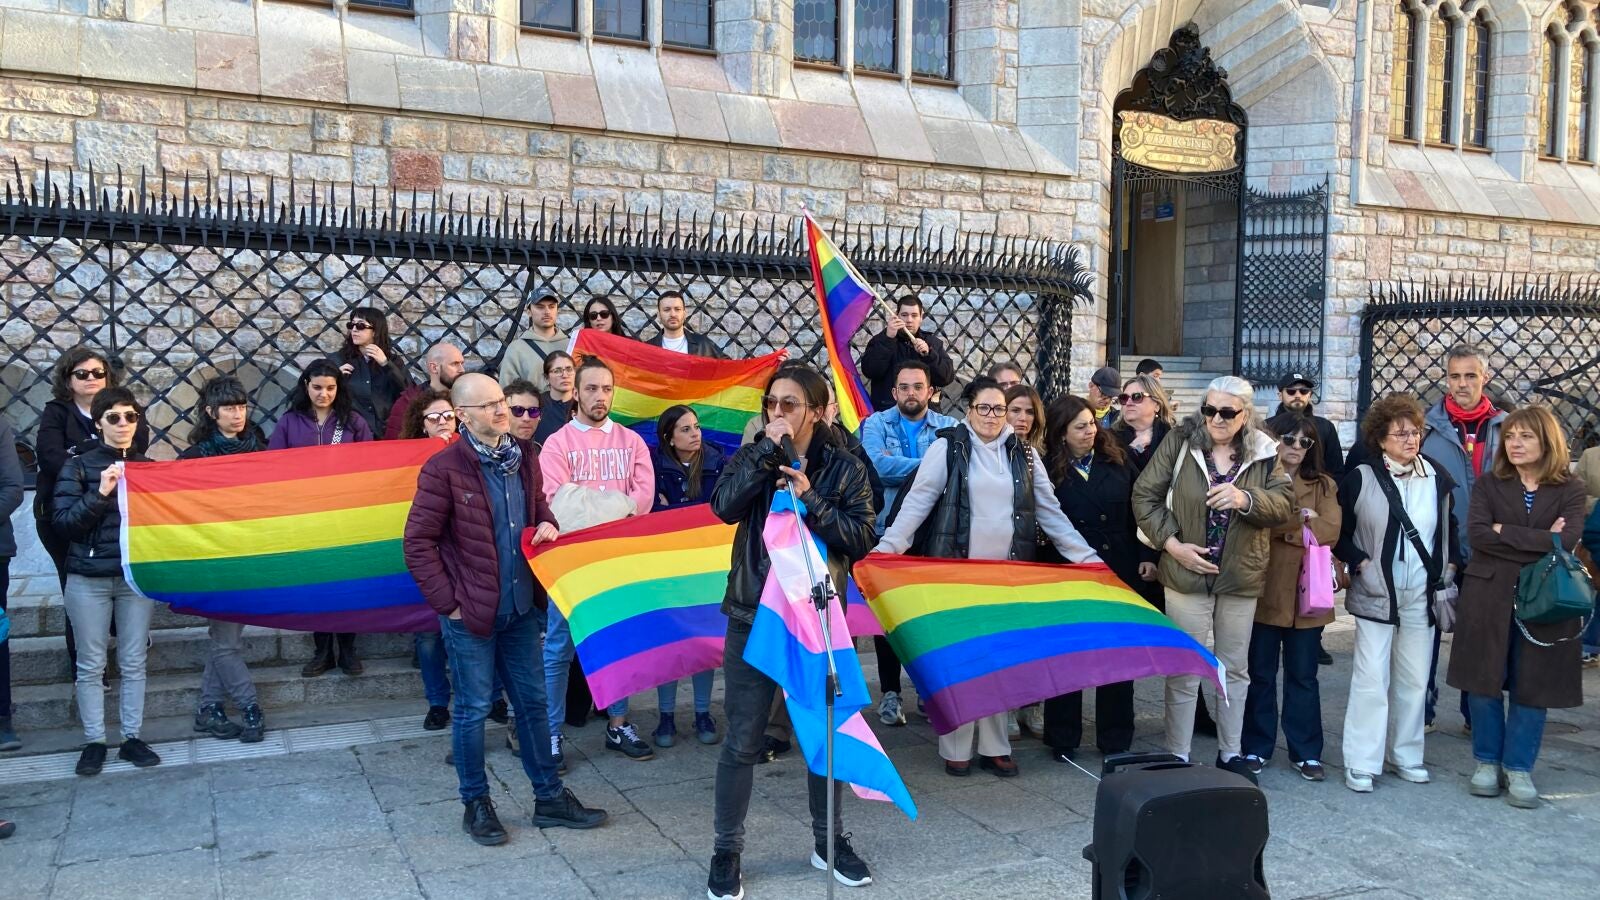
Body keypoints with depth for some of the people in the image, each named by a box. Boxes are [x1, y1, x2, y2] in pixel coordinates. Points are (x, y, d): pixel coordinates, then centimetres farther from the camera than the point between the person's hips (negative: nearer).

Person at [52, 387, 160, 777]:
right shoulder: (78, 466, -1)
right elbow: (63, 522, -9)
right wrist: (100, 494, -19)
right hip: (88, 579, -2)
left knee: (134, 662, 5)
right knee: (91, 664, 3)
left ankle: (132, 738, 13)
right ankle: (94, 741, 13)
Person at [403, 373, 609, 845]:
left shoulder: (524, 458, 4)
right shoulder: (444, 468, -14)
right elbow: (418, 542, -13)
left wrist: (547, 524, -3)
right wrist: (447, 602, -14)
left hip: (522, 608, 6)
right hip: (470, 613, -6)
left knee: (533, 701, 14)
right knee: (473, 708, 7)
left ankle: (549, 798, 27)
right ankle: (476, 804, 24)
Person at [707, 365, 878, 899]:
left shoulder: (845, 469, 1)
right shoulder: (752, 460, 3)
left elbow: (862, 538, -9)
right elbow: (723, 507, -17)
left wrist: (810, 501, -18)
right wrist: (767, 449, -19)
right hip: (753, 616, 0)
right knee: (743, 740, 3)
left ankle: (829, 842, 31)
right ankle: (726, 852, 18)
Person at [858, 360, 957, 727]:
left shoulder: (949, 428, 6)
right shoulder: (876, 424, 3)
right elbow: (878, 466, -15)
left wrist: (898, 466, -20)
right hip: (888, 534, -1)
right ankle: (890, 691, 14)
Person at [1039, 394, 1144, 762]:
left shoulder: (1118, 462, 4)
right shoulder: (1049, 470, -3)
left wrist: (1147, 557, 0)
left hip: (1120, 571, 2)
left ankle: (1116, 739, 20)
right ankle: (1062, 739, 18)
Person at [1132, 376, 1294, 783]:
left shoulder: (1264, 453, 0)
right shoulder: (1179, 443, -6)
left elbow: (1285, 503, -5)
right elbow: (1145, 495, -4)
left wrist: (1245, 499, -25)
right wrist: (1172, 544, -13)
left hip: (1241, 579, 3)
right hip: (1187, 574, -3)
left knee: (1235, 669, 15)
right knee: (1185, 671, 3)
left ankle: (1230, 753, 29)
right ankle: (1177, 756, 14)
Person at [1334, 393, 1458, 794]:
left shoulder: (1437, 478, 5)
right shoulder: (1361, 479, -6)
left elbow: (1449, 529, 17)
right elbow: (1338, 533, 0)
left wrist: (1448, 569, 6)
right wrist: (1361, 563, -11)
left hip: (1421, 597, 4)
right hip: (1376, 596, -4)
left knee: (1414, 680, 11)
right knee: (1371, 679, -5)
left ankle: (1405, 755, 26)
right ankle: (1361, 763, 2)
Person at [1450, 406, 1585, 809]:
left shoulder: (1570, 490, 2)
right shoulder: (1489, 485, 4)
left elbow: (1566, 540, -14)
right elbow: (1477, 534, -11)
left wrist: (1503, 532, -13)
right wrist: (1538, 542, -14)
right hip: (1488, 597, 1)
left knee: (1531, 686, 4)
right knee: (1484, 682, 5)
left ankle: (1519, 768, 18)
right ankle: (1487, 762, 20)